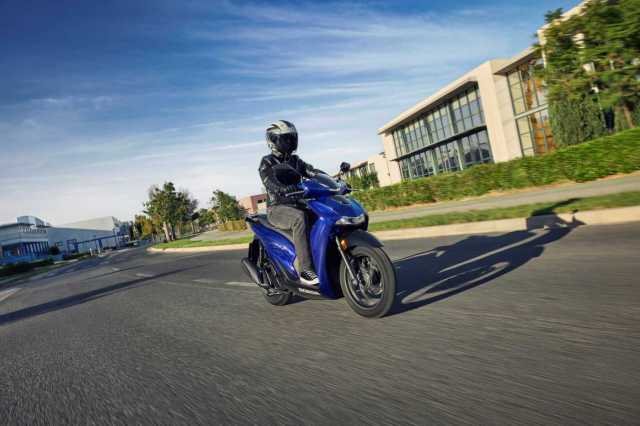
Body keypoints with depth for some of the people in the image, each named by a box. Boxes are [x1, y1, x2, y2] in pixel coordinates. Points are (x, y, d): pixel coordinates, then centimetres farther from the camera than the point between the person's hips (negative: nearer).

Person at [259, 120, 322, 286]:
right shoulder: (267, 162, 0)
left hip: (298, 204, 6)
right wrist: (285, 189, -41)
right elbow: (270, 183, -20)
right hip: (277, 208, -6)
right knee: (300, 218, -37)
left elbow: (313, 172, 6)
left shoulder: (295, 161, 19)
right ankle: (305, 270, -38)